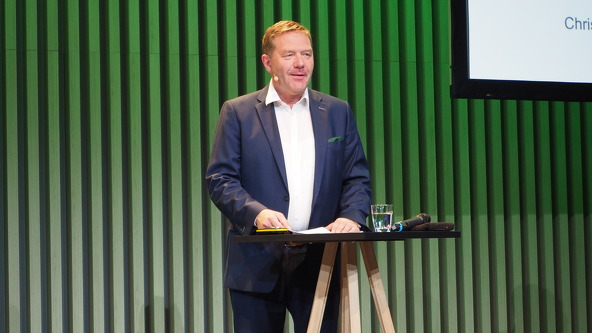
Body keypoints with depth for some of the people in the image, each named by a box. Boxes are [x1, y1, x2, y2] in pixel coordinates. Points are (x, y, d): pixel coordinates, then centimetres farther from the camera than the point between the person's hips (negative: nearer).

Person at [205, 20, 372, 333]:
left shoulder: (338, 112, 11)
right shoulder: (238, 112, 4)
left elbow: (357, 177, 8)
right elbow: (219, 178, -2)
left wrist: (351, 216, -13)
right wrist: (256, 213, -20)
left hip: (319, 263, 2)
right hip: (257, 266, -2)